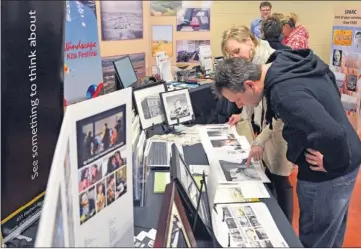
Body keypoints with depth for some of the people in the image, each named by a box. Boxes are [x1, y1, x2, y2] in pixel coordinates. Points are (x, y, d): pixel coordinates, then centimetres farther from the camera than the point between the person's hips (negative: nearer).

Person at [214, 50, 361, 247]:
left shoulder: (285, 95, -32)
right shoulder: (287, 62, -2)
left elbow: (333, 135, -42)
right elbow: (329, 76, 17)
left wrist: (333, 163, -21)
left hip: (328, 176, -9)